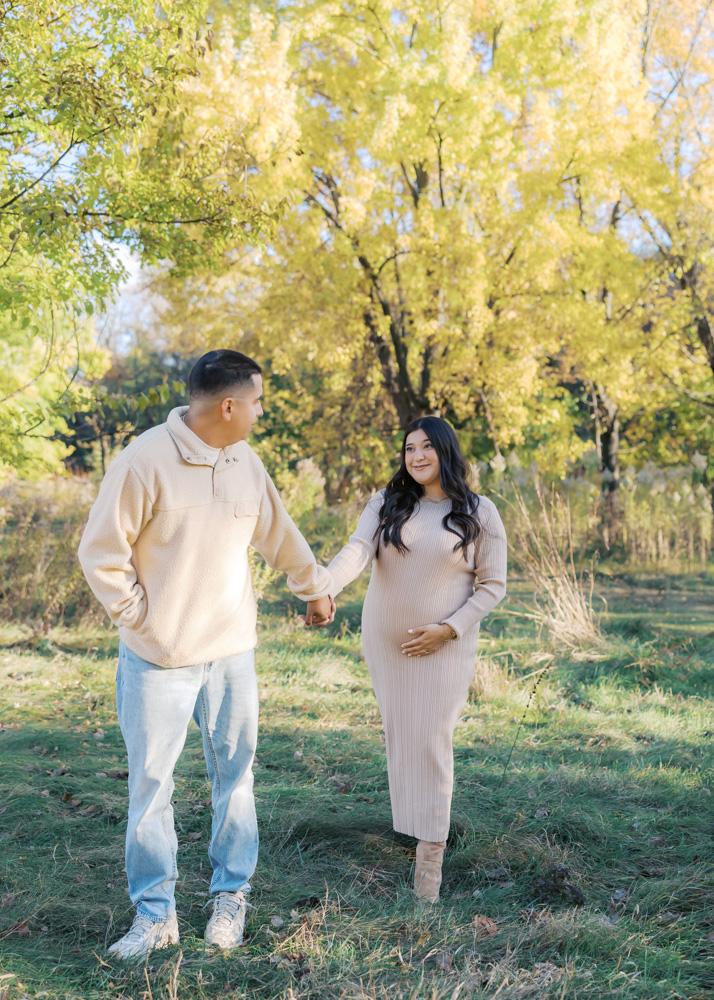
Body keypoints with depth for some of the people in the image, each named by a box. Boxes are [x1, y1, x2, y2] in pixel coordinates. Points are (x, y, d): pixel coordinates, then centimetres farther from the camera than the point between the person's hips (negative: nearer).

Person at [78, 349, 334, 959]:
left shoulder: (246, 462, 3)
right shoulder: (145, 461, -16)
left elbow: (279, 535, 19)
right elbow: (101, 552, -10)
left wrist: (316, 587, 29)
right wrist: (140, 618, -8)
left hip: (232, 653, 5)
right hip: (159, 659, -4)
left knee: (235, 776, 11)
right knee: (151, 786, 5)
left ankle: (231, 895, 28)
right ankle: (155, 914, 20)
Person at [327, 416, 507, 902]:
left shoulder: (480, 514, -4)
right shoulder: (386, 504, 1)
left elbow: (493, 585, -3)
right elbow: (357, 550, -15)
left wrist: (447, 629, -15)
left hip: (444, 645, -3)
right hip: (385, 640, 3)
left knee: (431, 743, -6)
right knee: (399, 735, 11)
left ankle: (431, 855, 3)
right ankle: (415, 820, 33)